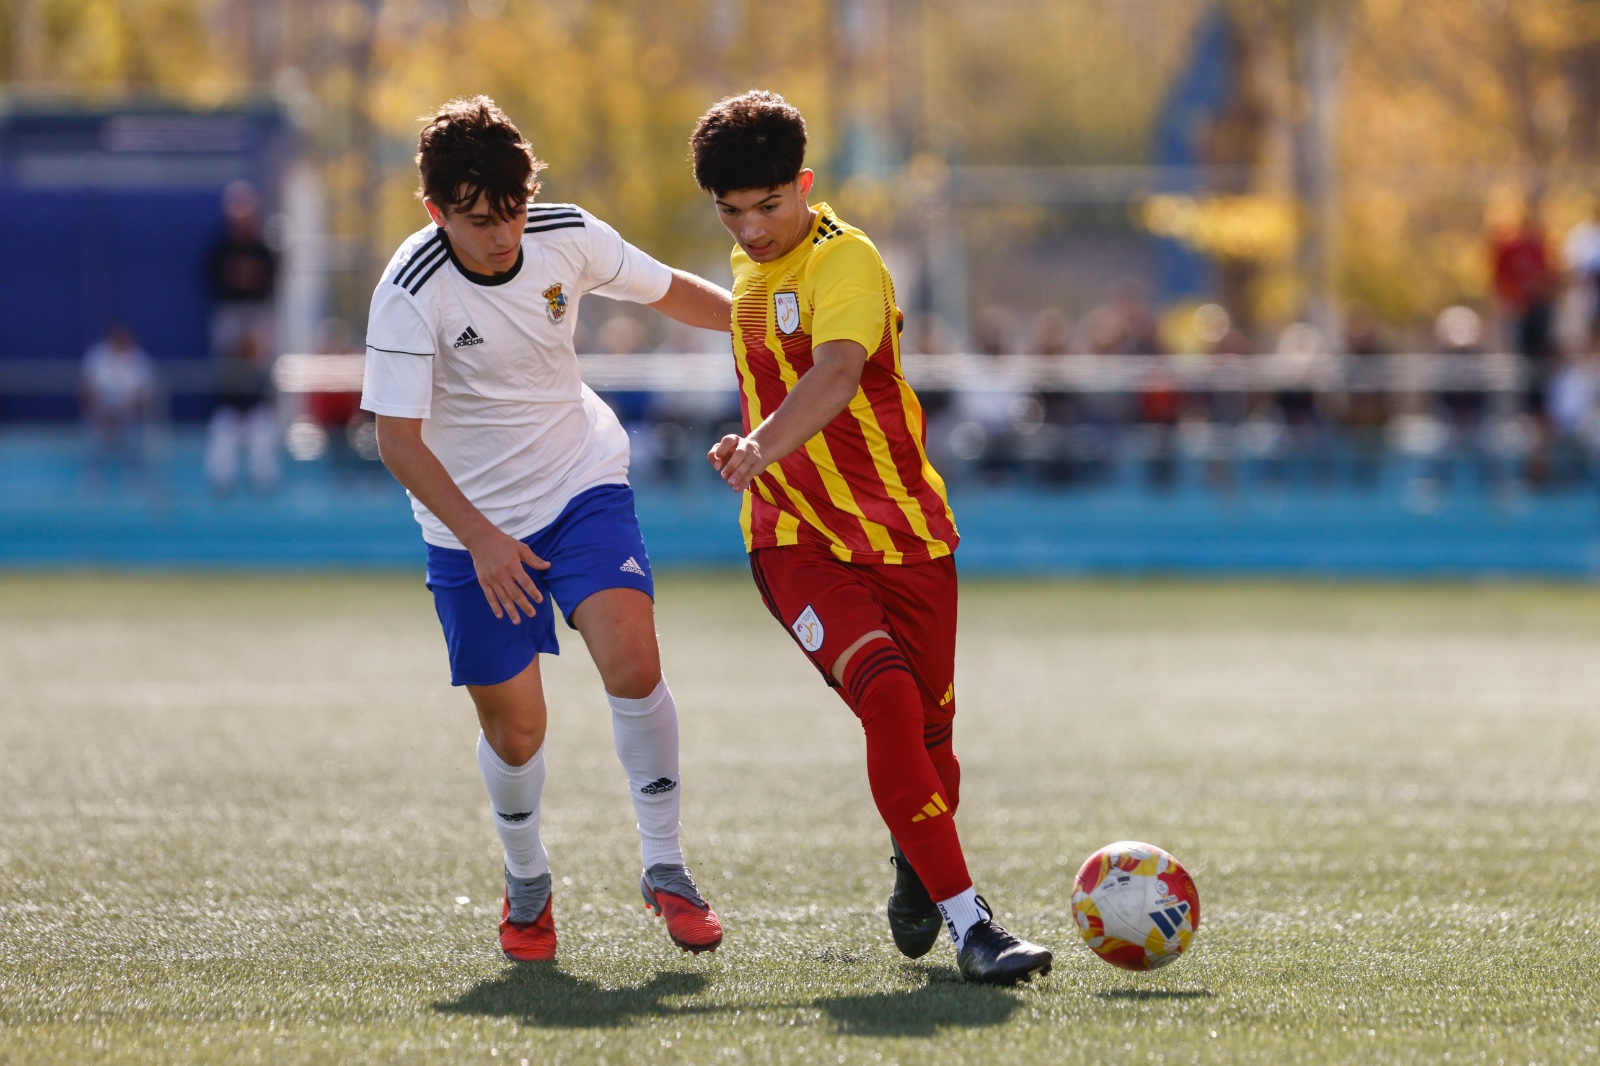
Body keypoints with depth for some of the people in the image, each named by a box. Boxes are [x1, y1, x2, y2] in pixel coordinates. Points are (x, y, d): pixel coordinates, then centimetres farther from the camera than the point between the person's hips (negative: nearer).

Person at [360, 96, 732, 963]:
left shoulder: (568, 238, -11)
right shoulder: (410, 295, -22)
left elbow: (670, 293, 7)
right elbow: (398, 439, -21)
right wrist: (481, 539, -29)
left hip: (584, 485, 2)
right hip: (472, 522, -2)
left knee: (632, 663, -20)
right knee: (515, 729, 0)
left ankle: (663, 866, -5)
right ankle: (526, 883, 29)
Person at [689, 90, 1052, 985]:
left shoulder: (844, 260, -15)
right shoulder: (751, 271, 9)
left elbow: (836, 374, -36)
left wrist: (766, 444, -51)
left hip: (906, 531, -3)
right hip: (798, 540, 3)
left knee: (930, 729, 5)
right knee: (887, 698, -22)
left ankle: (919, 868, 41)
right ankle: (967, 922, -24)